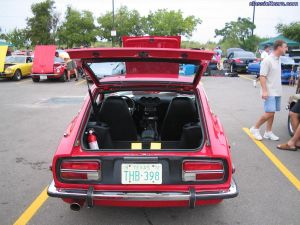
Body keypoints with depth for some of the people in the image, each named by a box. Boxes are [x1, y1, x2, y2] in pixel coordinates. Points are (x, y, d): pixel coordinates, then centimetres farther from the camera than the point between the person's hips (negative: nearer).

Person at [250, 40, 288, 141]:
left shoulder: (278, 60, 12)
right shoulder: (267, 60, -14)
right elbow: (262, 77, -17)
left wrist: (279, 89, 18)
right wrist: (264, 91, -23)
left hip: (277, 92, 8)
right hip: (269, 93, -8)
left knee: (272, 113, 11)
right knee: (269, 113, -11)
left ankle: (268, 132, 20)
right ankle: (255, 128, 5)